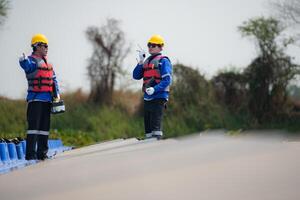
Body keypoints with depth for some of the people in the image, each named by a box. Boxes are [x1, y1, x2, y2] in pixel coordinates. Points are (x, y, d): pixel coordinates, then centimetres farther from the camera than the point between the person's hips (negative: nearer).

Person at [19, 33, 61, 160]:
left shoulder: (47, 63, 18)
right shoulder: (32, 61, -8)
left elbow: (53, 79, 23)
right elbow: (27, 65, -33)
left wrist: (56, 93, 12)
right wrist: (23, 61, -56)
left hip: (47, 99, 8)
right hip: (35, 98, -8)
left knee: (44, 126, 10)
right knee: (34, 125, -11)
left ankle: (42, 152, 16)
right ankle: (30, 153, -13)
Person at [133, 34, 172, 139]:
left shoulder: (163, 61, -4)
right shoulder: (147, 61, 19)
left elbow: (167, 80, -14)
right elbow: (136, 76, 12)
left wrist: (154, 89, -25)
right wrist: (141, 62, 0)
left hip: (159, 96, -8)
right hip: (147, 98, 8)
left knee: (156, 125, -13)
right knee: (147, 125, 12)